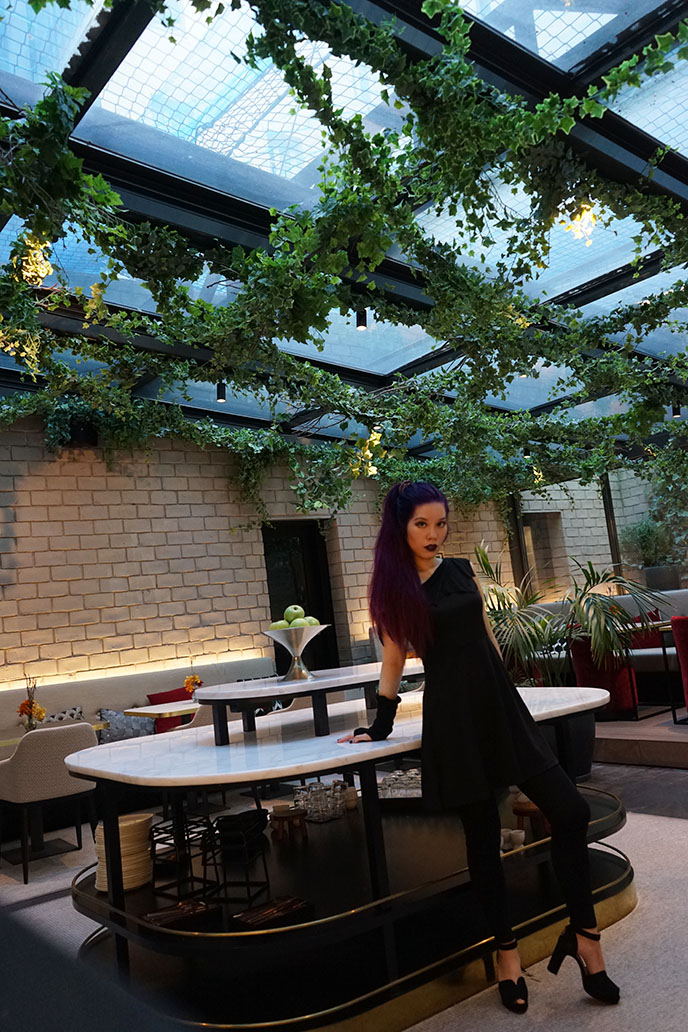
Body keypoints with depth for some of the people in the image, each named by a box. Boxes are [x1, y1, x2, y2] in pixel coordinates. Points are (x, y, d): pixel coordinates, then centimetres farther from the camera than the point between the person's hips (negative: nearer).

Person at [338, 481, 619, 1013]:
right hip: (451, 716, -4)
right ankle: (508, 952, 23)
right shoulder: (391, 589, 0)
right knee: (483, 837, 5)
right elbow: (394, 661, 6)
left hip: (499, 703, 4)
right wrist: (381, 724, 8)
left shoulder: (463, 570, 10)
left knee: (571, 811, -4)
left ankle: (584, 935, 12)